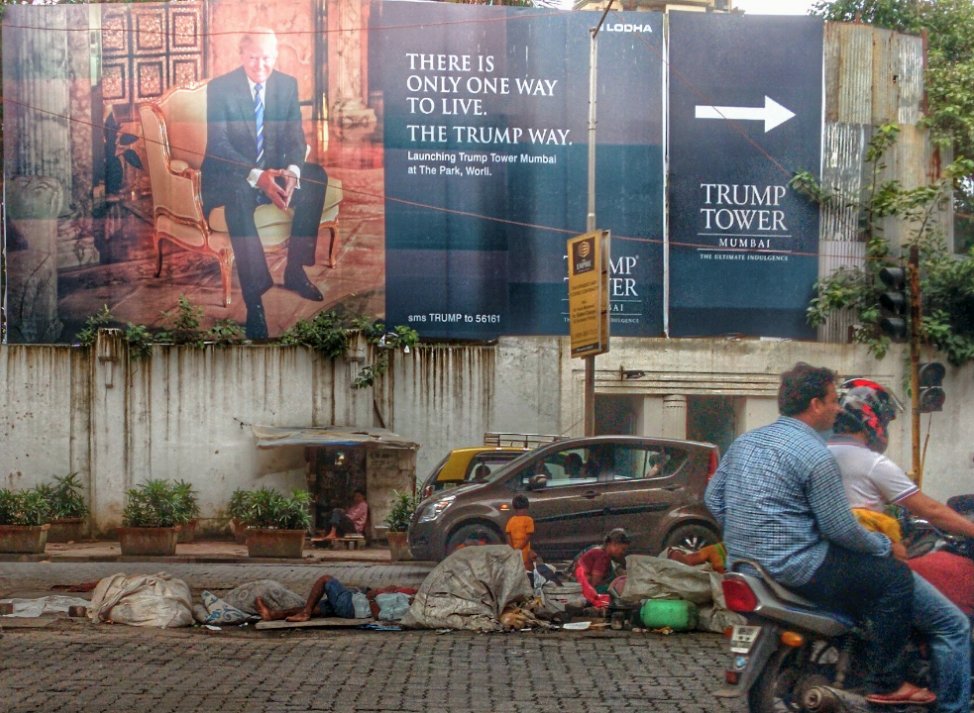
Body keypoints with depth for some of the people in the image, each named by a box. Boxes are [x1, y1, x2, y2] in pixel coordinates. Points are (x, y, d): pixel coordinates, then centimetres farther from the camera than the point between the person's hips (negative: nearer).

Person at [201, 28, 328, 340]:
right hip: (230, 174, -5)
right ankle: (254, 293, -41)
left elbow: (295, 136, 1)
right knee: (239, 193, -39)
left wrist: (292, 171, -23)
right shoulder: (219, 88, -9)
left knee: (316, 176, -22)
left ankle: (295, 269, -13)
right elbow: (218, 144, -17)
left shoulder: (287, 84, 4)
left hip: (274, 171, 5)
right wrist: (256, 176, -33)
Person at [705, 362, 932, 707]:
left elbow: (713, 496, 15)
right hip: (795, 568, -9)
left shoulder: (746, 440, 10)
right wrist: (885, 545, 2)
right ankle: (886, 684, 4)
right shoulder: (816, 455, -15)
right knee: (895, 576, 0)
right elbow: (839, 529, -14)